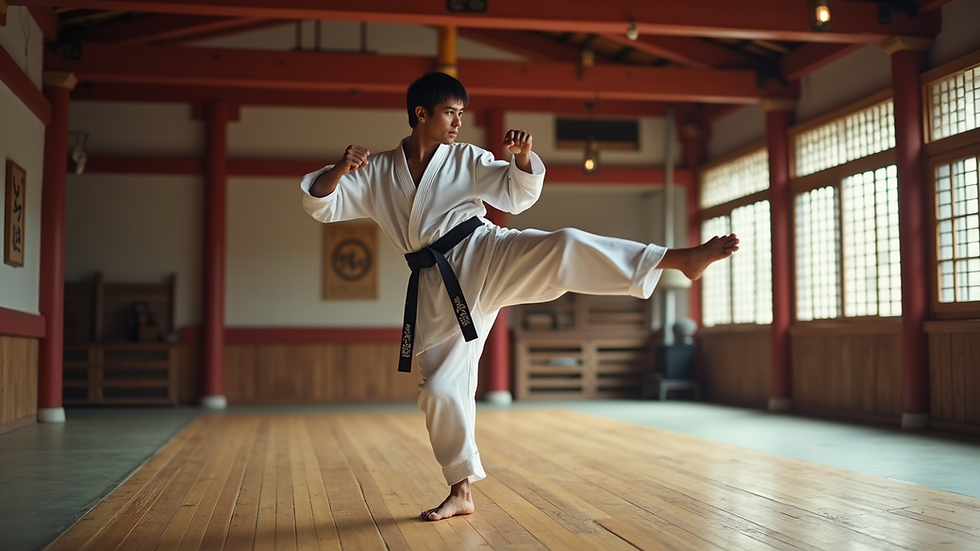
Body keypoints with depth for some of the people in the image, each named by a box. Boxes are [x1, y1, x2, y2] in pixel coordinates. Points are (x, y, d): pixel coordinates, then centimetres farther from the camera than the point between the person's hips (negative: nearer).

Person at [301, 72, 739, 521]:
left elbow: (518, 194, 0)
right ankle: (461, 493, 17)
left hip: (485, 255, -2)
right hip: (439, 286, 2)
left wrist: (523, 156, -20)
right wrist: (339, 168, -15)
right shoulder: (376, 173, 9)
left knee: (563, 247, -29)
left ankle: (682, 258, -37)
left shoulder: (467, 159, 7)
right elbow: (320, 204, 5)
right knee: (440, 388, 1)